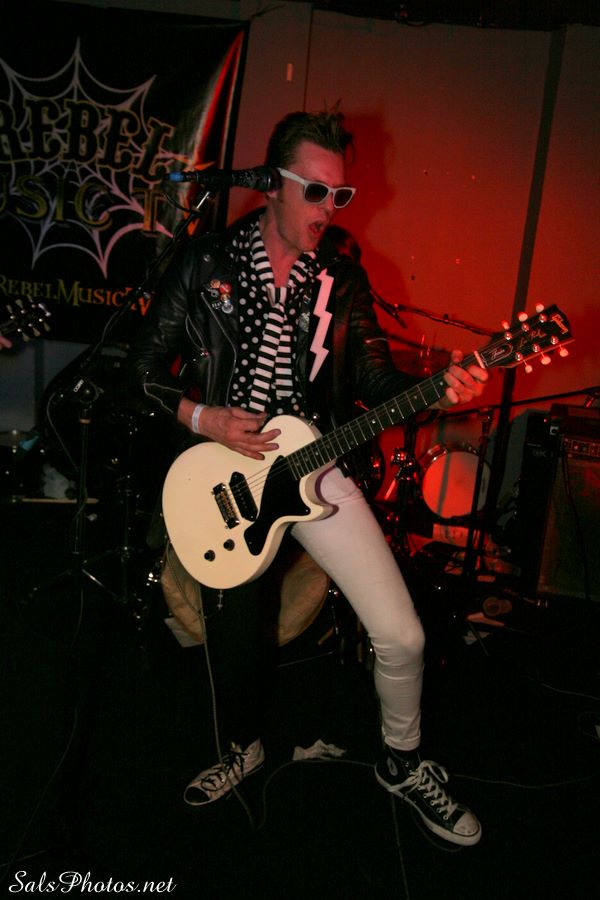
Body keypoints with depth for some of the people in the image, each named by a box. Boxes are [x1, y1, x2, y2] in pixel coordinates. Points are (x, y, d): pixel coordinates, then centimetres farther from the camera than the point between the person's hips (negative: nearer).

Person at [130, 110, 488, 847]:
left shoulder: (342, 277, 3)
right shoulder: (204, 262, -4)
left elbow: (373, 377, 2)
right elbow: (146, 364, -1)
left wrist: (436, 391, -17)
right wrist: (200, 417, -17)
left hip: (313, 468, 1)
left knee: (401, 634, -6)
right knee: (233, 637, 14)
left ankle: (401, 762, 24)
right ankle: (243, 747, 46)